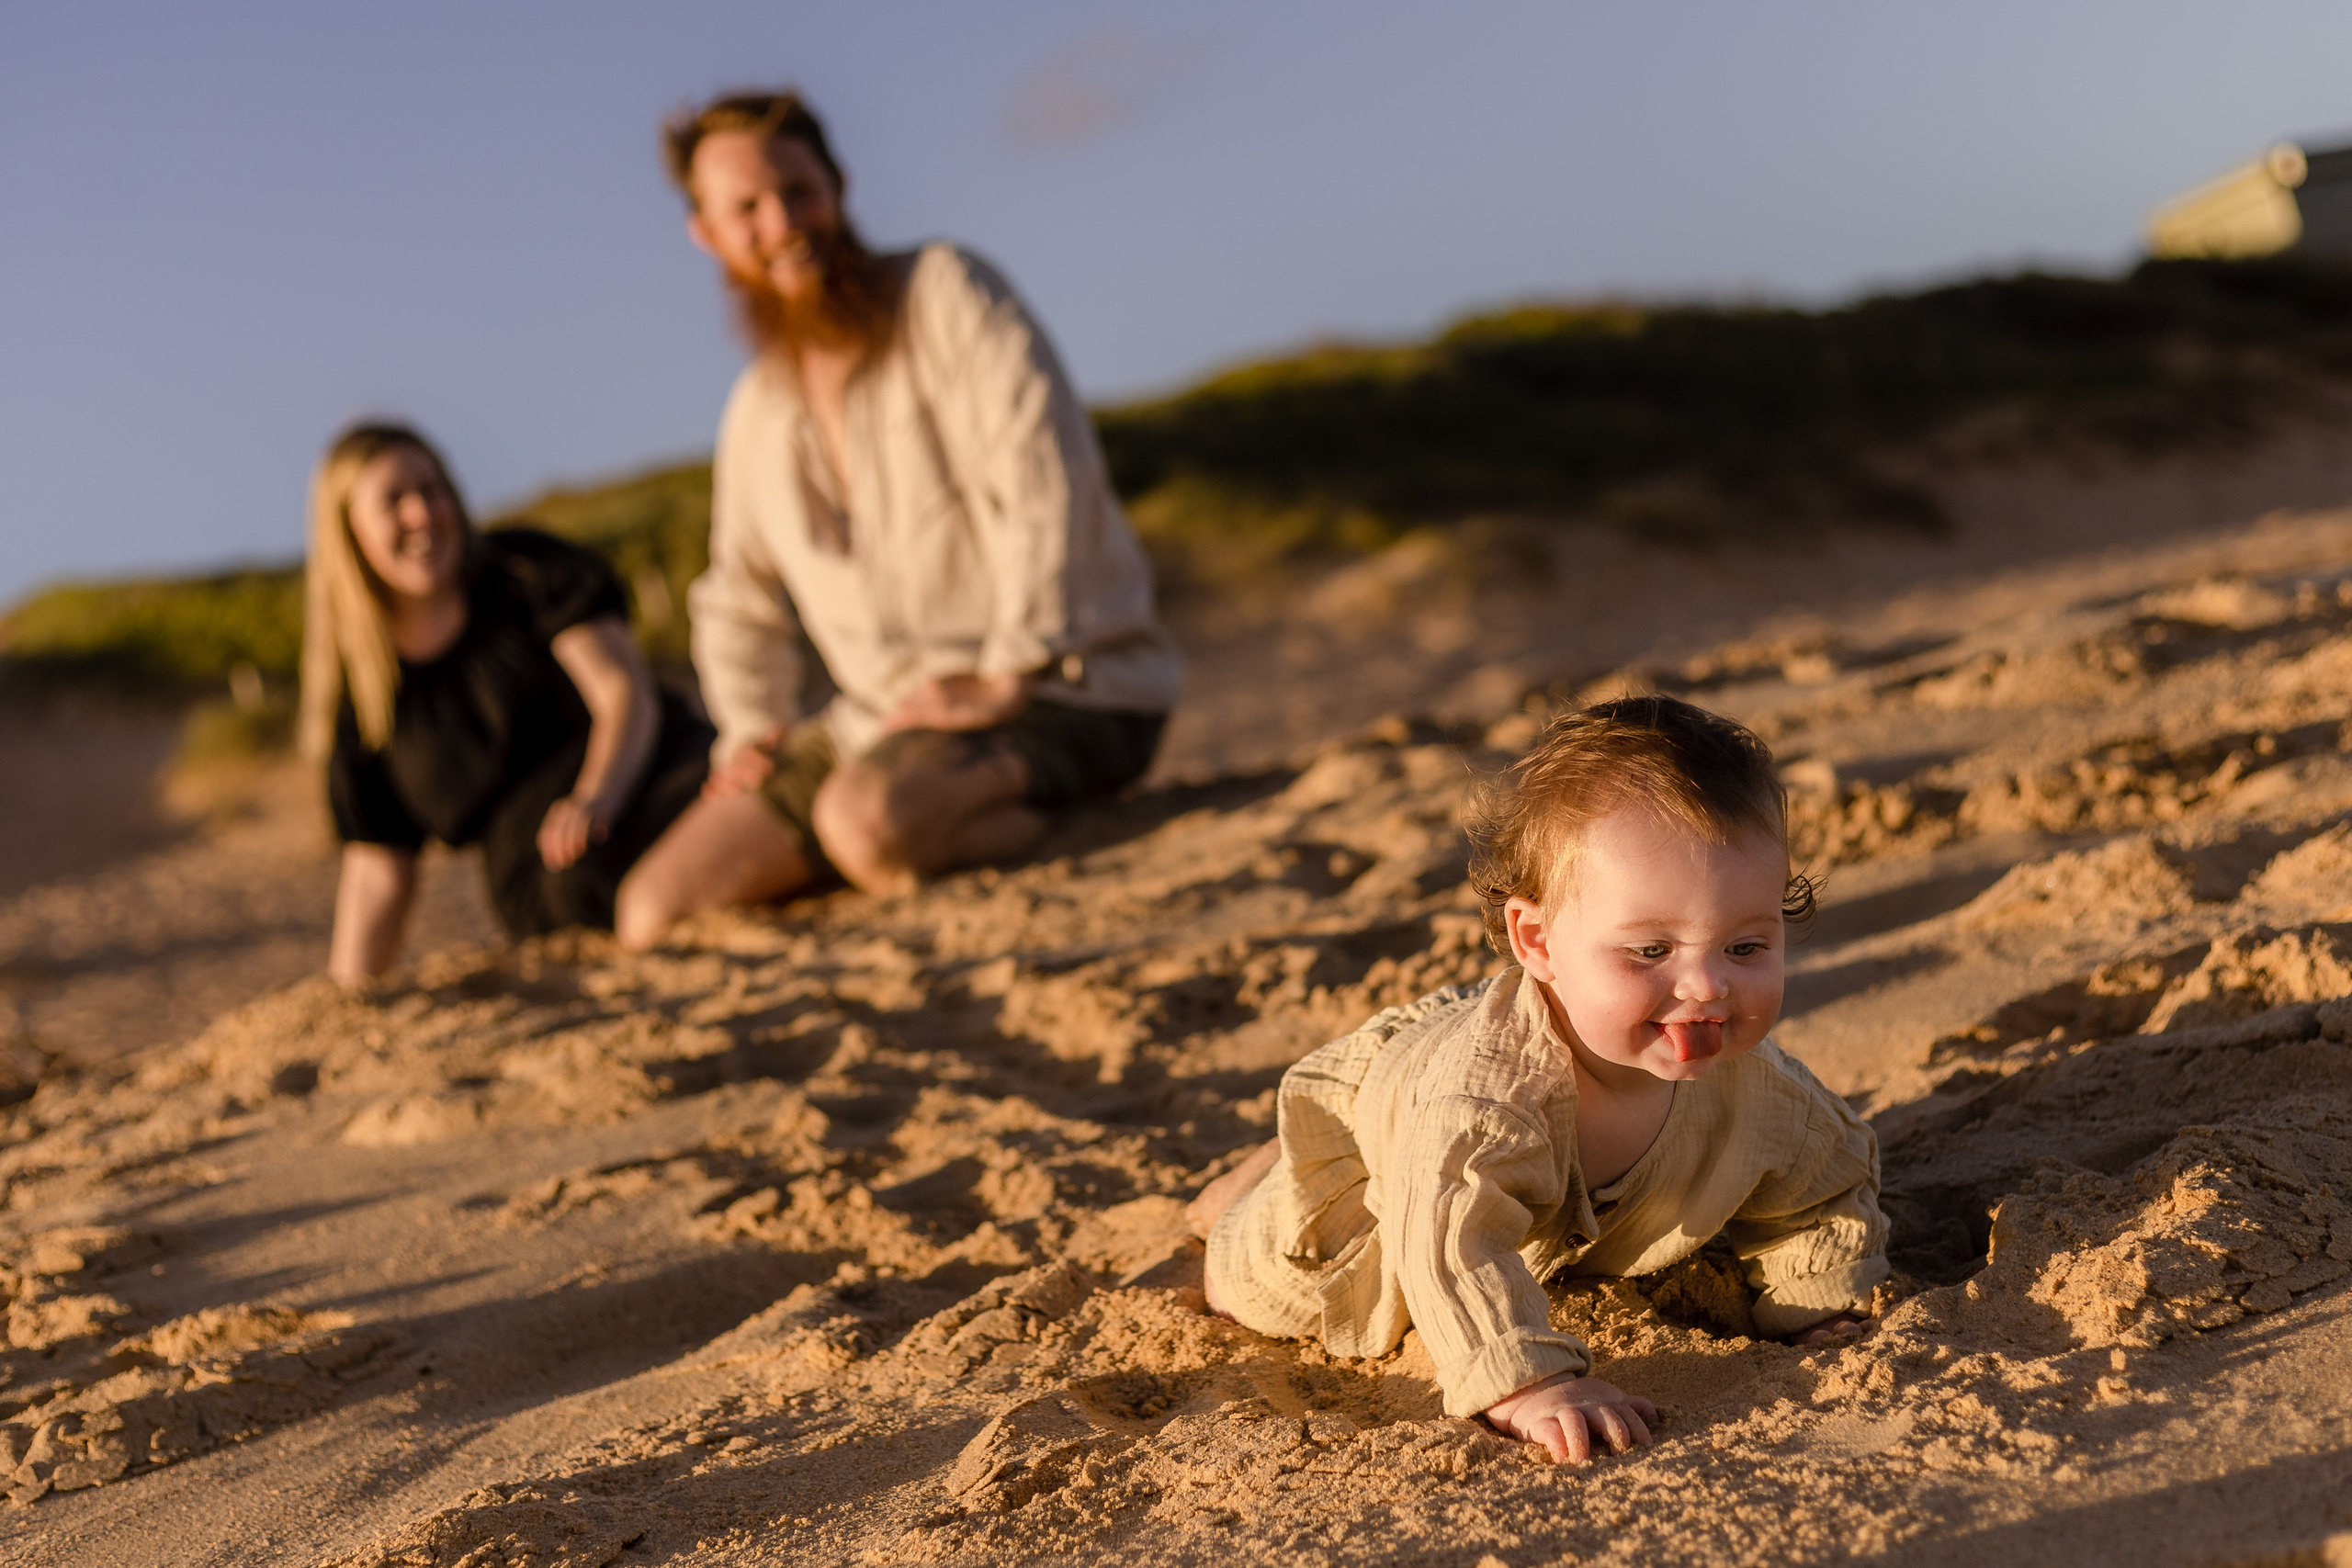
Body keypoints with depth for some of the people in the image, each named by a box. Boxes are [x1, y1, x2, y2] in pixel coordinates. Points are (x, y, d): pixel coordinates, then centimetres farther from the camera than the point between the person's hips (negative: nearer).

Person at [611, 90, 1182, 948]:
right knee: (655, 909, -5)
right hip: (875, 718, 8)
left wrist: (1007, 675, -23)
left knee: (863, 820, -38)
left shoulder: (945, 292, -5)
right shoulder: (759, 411, 15)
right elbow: (738, 598, 29)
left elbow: (1046, 476, -18)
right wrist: (752, 729, 12)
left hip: (1063, 689, -7)